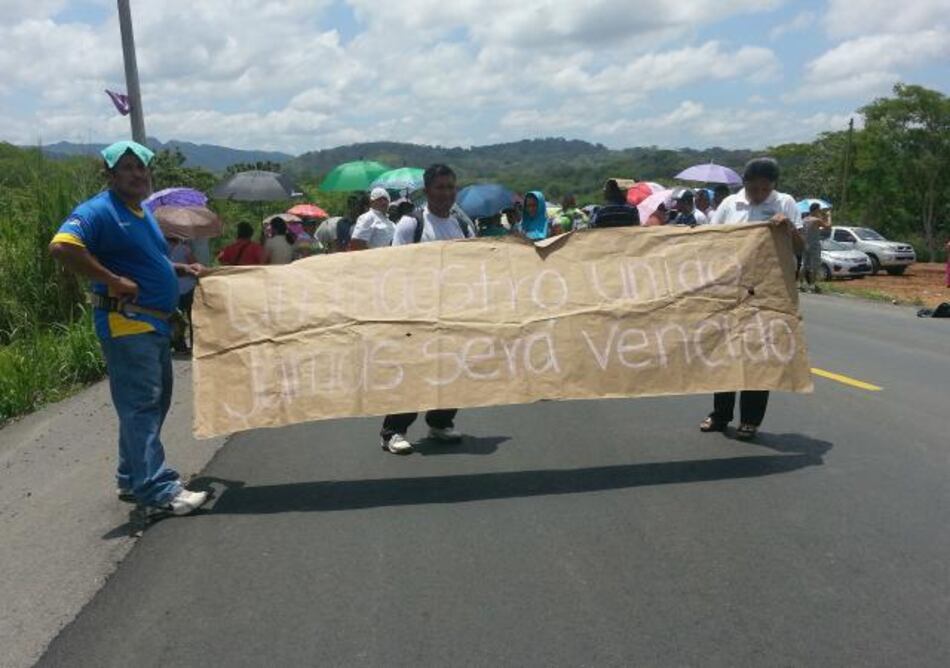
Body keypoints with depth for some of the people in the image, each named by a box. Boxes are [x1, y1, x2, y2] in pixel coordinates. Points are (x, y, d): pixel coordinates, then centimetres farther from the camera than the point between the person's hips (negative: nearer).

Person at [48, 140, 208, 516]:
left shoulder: (143, 213, 16)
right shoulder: (98, 211, -12)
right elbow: (62, 247, -27)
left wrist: (182, 269, 14)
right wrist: (114, 281, -25)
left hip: (155, 323, 10)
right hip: (126, 324, -10)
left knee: (154, 403, 16)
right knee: (141, 406, -8)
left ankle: (132, 480, 28)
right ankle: (159, 492, -5)